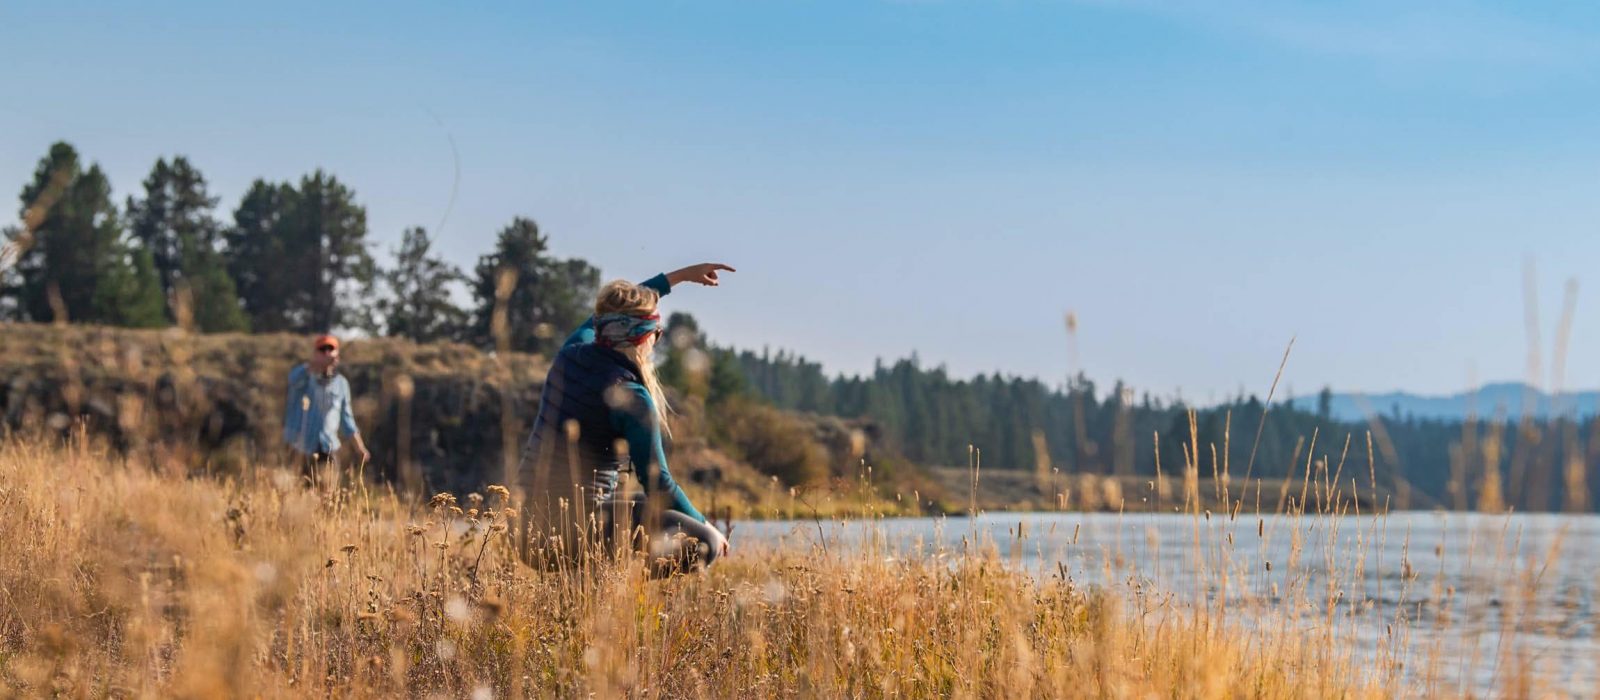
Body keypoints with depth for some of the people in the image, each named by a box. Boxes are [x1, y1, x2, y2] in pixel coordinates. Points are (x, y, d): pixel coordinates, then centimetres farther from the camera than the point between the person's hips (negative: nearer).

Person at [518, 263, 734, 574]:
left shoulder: (572, 354, 6)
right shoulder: (632, 398, -14)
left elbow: (616, 309, 27)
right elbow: (657, 483, -10)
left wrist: (681, 276, 37)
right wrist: (705, 525, 6)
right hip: (579, 529, -8)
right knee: (706, 543, -2)